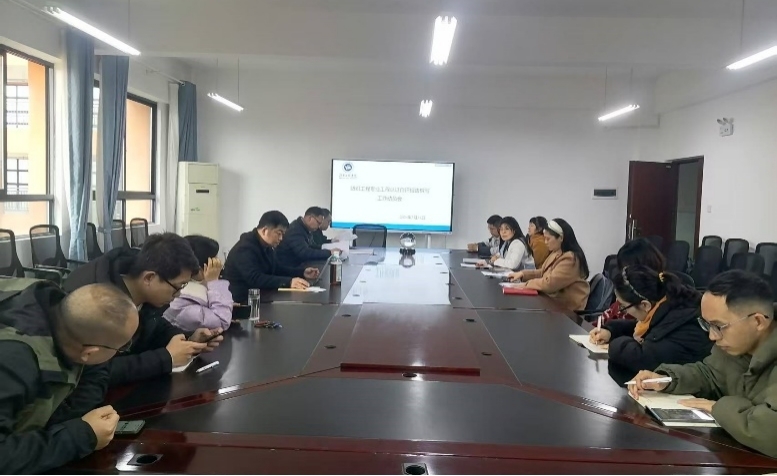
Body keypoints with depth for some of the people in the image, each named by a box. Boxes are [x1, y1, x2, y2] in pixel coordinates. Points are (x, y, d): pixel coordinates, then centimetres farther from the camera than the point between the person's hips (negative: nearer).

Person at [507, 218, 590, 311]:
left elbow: (549, 284, -25)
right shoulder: (556, 253, 8)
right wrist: (523, 274, 3)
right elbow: (543, 273, 17)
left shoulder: (570, 258, -22)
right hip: (555, 300, 8)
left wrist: (526, 284, -13)